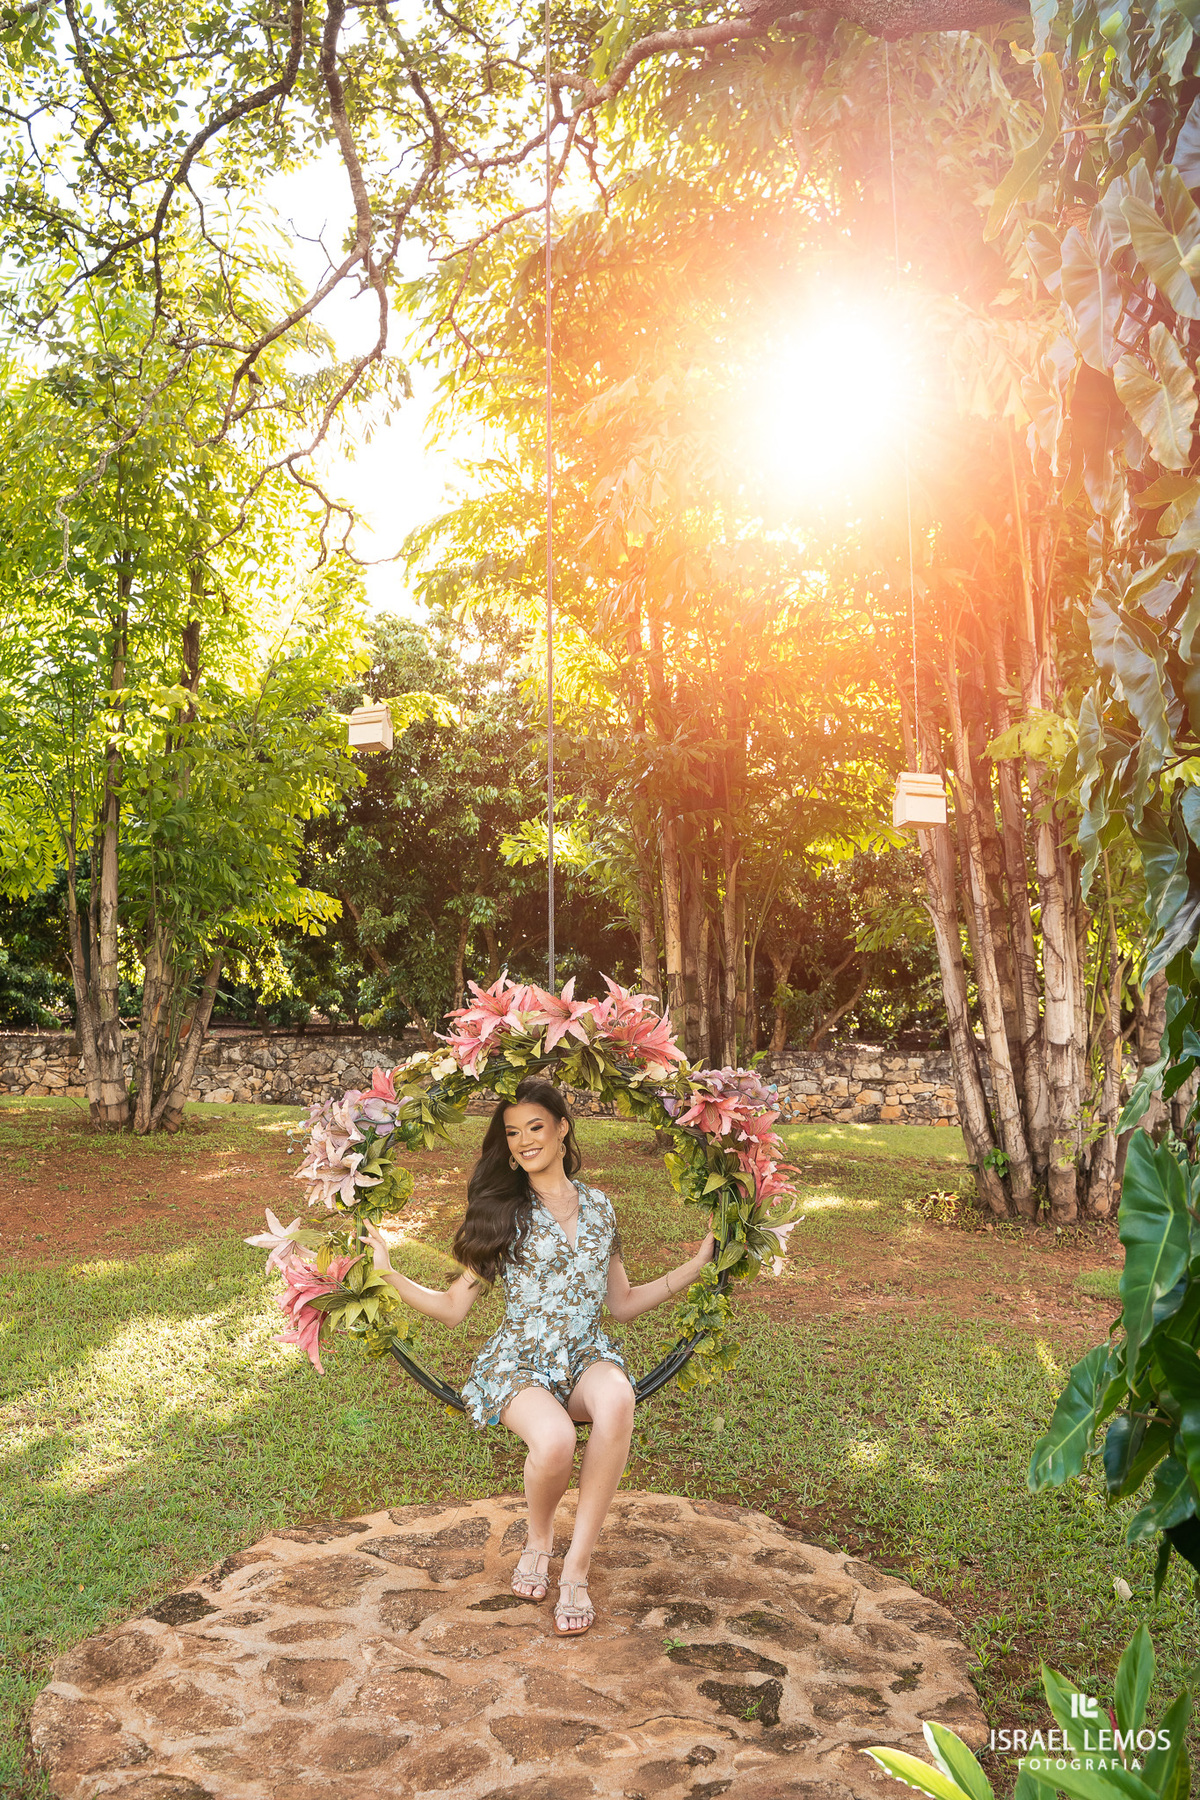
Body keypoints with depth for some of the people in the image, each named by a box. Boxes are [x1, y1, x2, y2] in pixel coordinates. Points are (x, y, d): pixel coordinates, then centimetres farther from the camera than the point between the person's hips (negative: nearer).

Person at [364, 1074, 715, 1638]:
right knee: (555, 1440, -35)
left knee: (617, 1399, -36)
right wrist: (390, 1274, -12)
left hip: (587, 1357, 2)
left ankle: (577, 1567, -22)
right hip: (520, 1362, -2)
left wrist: (698, 1263, 14)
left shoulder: (597, 1205, 11)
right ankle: (538, 1538, 1)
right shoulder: (500, 1210, 2)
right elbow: (454, 1307, 2)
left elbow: (624, 1305, 17)